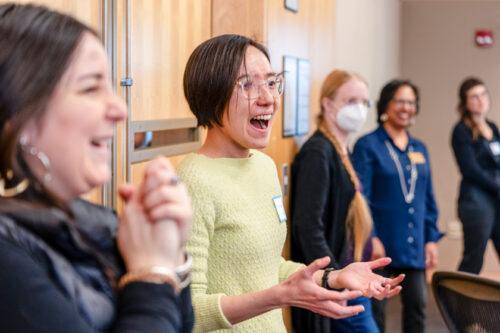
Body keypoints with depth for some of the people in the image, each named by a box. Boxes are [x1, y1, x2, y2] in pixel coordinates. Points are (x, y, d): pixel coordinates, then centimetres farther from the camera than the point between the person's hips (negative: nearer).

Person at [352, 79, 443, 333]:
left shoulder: (419, 149, 12)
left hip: (414, 245, 6)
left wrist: (431, 238, 9)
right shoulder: (367, 146, -6)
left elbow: (428, 198, 14)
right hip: (380, 244, -5)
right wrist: (370, 237, -19)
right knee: (374, 309, 4)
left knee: (417, 307, 9)